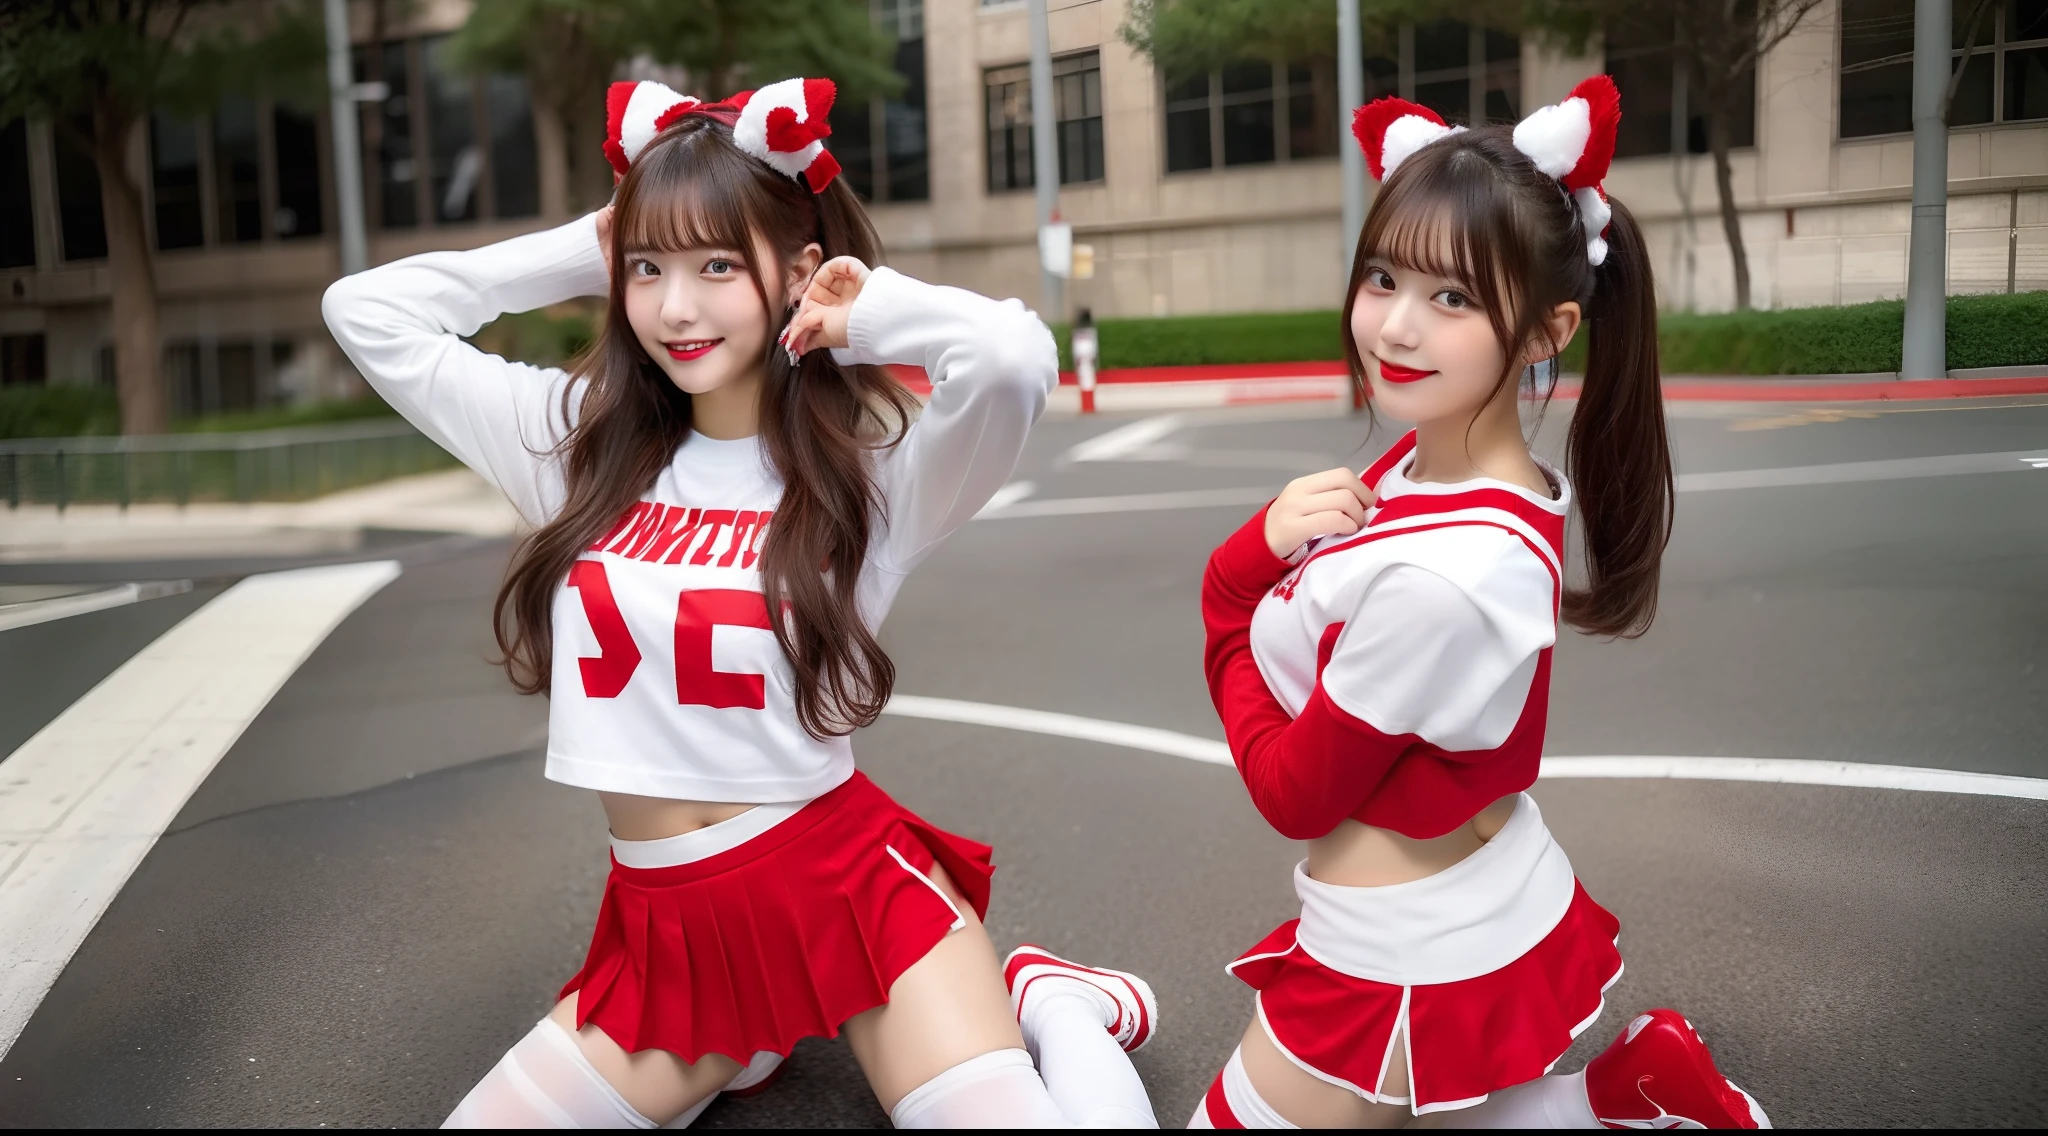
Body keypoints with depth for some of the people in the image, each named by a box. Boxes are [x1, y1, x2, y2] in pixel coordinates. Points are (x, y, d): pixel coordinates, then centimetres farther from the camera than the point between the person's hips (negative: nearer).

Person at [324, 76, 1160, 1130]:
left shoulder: (875, 460, -10)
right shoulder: (577, 439, 3)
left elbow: (1014, 355, -31)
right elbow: (365, 312, 5)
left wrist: (874, 310, -12)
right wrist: (576, 255, 2)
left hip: (847, 882, -4)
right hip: (664, 924, 5)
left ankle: (1037, 1007, 14)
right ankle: (743, 1039, 19)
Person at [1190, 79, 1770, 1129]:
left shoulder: (1440, 573, -31)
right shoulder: (1422, 468, -6)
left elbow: (1294, 790, -18)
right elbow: (1231, 598, 1)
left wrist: (1239, 628, -5)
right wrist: (1268, 540, -20)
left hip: (1408, 967, -8)